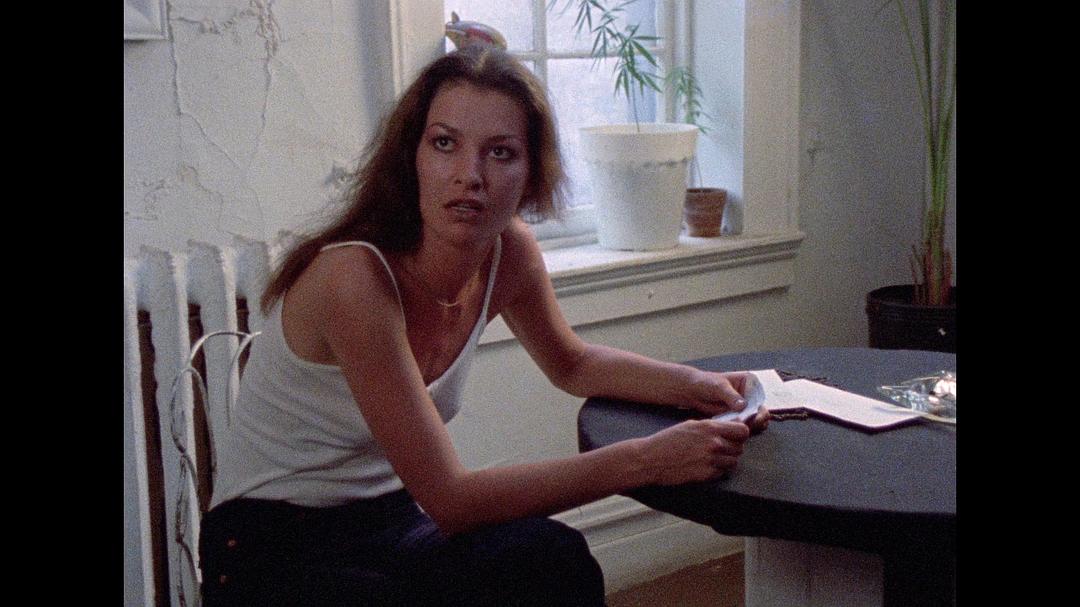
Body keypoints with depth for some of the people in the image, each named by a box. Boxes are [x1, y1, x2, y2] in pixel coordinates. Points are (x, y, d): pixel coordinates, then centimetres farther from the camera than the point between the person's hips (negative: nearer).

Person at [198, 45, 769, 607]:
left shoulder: (510, 253, -7)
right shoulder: (354, 276, -28)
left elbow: (573, 364, 15)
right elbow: (447, 498, -27)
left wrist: (695, 384, -2)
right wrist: (646, 461, -29)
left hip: (387, 522, 6)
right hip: (271, 549, -6)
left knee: (554, 559, -25)